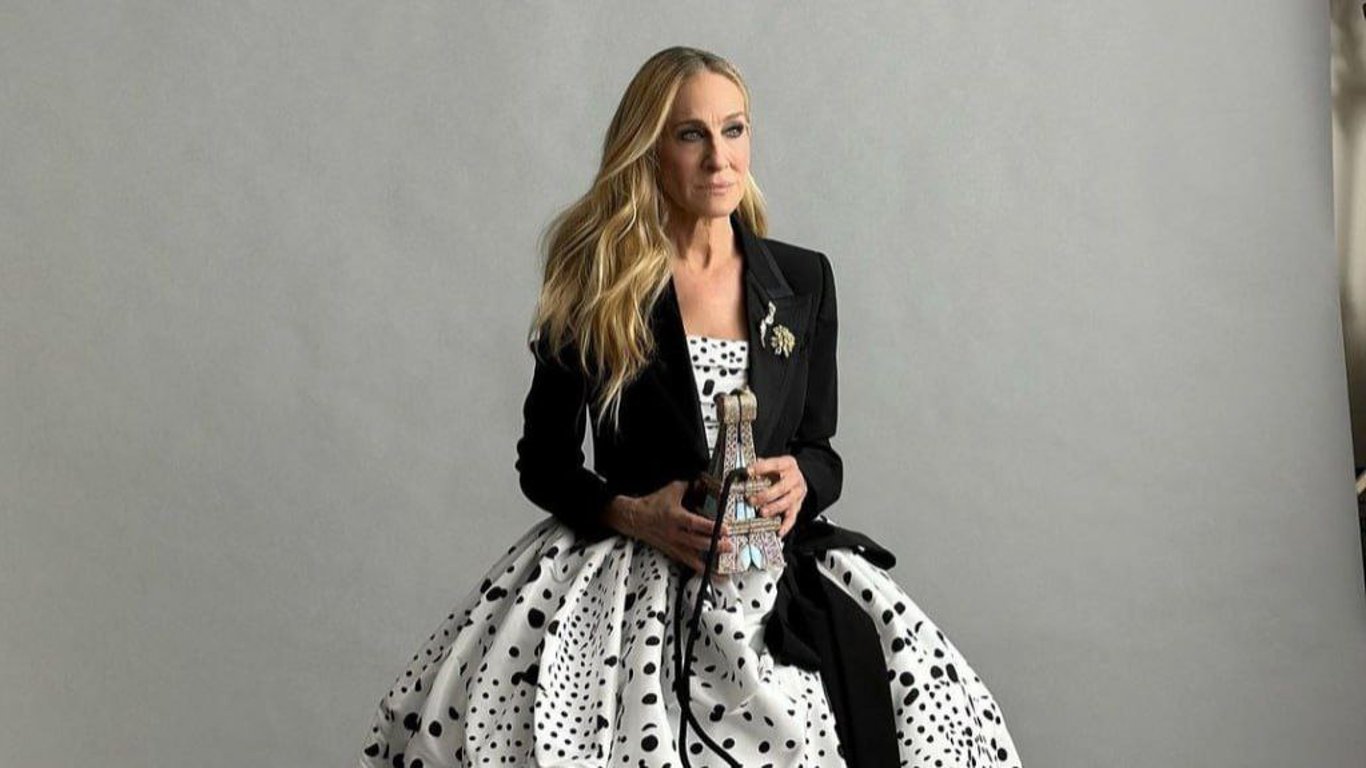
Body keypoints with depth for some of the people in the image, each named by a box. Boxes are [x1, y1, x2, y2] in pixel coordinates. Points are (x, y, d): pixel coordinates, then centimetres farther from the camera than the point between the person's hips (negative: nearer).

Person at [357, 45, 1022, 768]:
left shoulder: (803, 278, 10)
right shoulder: (593, 285, 2)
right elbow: (543, 462, 7)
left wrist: (798, 481, -7)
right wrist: (632, 513, -11)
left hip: (778, 568, 2)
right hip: (625, 568, -2)